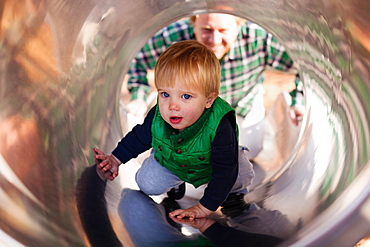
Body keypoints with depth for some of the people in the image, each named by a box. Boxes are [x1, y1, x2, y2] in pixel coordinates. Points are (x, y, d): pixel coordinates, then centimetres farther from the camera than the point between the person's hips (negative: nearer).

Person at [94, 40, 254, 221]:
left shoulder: (220, 127, -43)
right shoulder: (157, 117, -30)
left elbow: (224, 172, -37)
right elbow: (140, 137, -6)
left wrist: (204, 208, -37)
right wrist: (115, 159, -5)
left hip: (209, 167, -2)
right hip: (170, 163, 3)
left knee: (242, 176, -21)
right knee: (147, 183, -8)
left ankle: (234, 192, 17)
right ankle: (175, 182, 26)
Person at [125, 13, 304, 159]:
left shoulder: (260, 38, -41)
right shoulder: (171, 39, -39)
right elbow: (138, 60, -20)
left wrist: (298, 99, -37)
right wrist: (138, 97, -28)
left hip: (245, 104, 1)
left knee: (249, 153, 21)